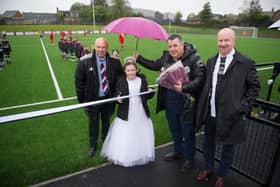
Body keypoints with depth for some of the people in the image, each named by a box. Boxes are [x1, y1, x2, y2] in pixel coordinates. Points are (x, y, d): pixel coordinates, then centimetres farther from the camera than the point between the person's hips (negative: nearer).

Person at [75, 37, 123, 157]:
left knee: (106, 122, 22)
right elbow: (79, 81, -7)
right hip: (92, 98, -1)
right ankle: (93, 145, 40)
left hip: (108, 98, 2)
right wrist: (82, 99, -8)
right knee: (93, 123, 16)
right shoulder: (84, 61, -13)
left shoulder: (114, 61, -9)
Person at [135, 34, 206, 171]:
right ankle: (178, 152, 49)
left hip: (186, 104, -6)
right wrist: (139, 58, 17)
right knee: (174, 130, 24)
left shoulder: (194, 58, -15)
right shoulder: (166, 57, 3)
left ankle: (189, 158, 35)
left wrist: (184, 88, -36)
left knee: (187, 133, 11)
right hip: (170, 103, 6)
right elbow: (154, 65, 21)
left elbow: (199, 79, -23)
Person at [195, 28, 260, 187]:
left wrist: (243, 107, -13)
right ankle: (208, 168, 46)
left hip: (230, 115, -4)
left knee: (228, 147, 16)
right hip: (210, 113, 4)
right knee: (208, 143, 21)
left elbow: (254, 87, -4)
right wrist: (203, 105, 2)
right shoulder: (211, 61, 6)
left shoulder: (246, 63, -9)